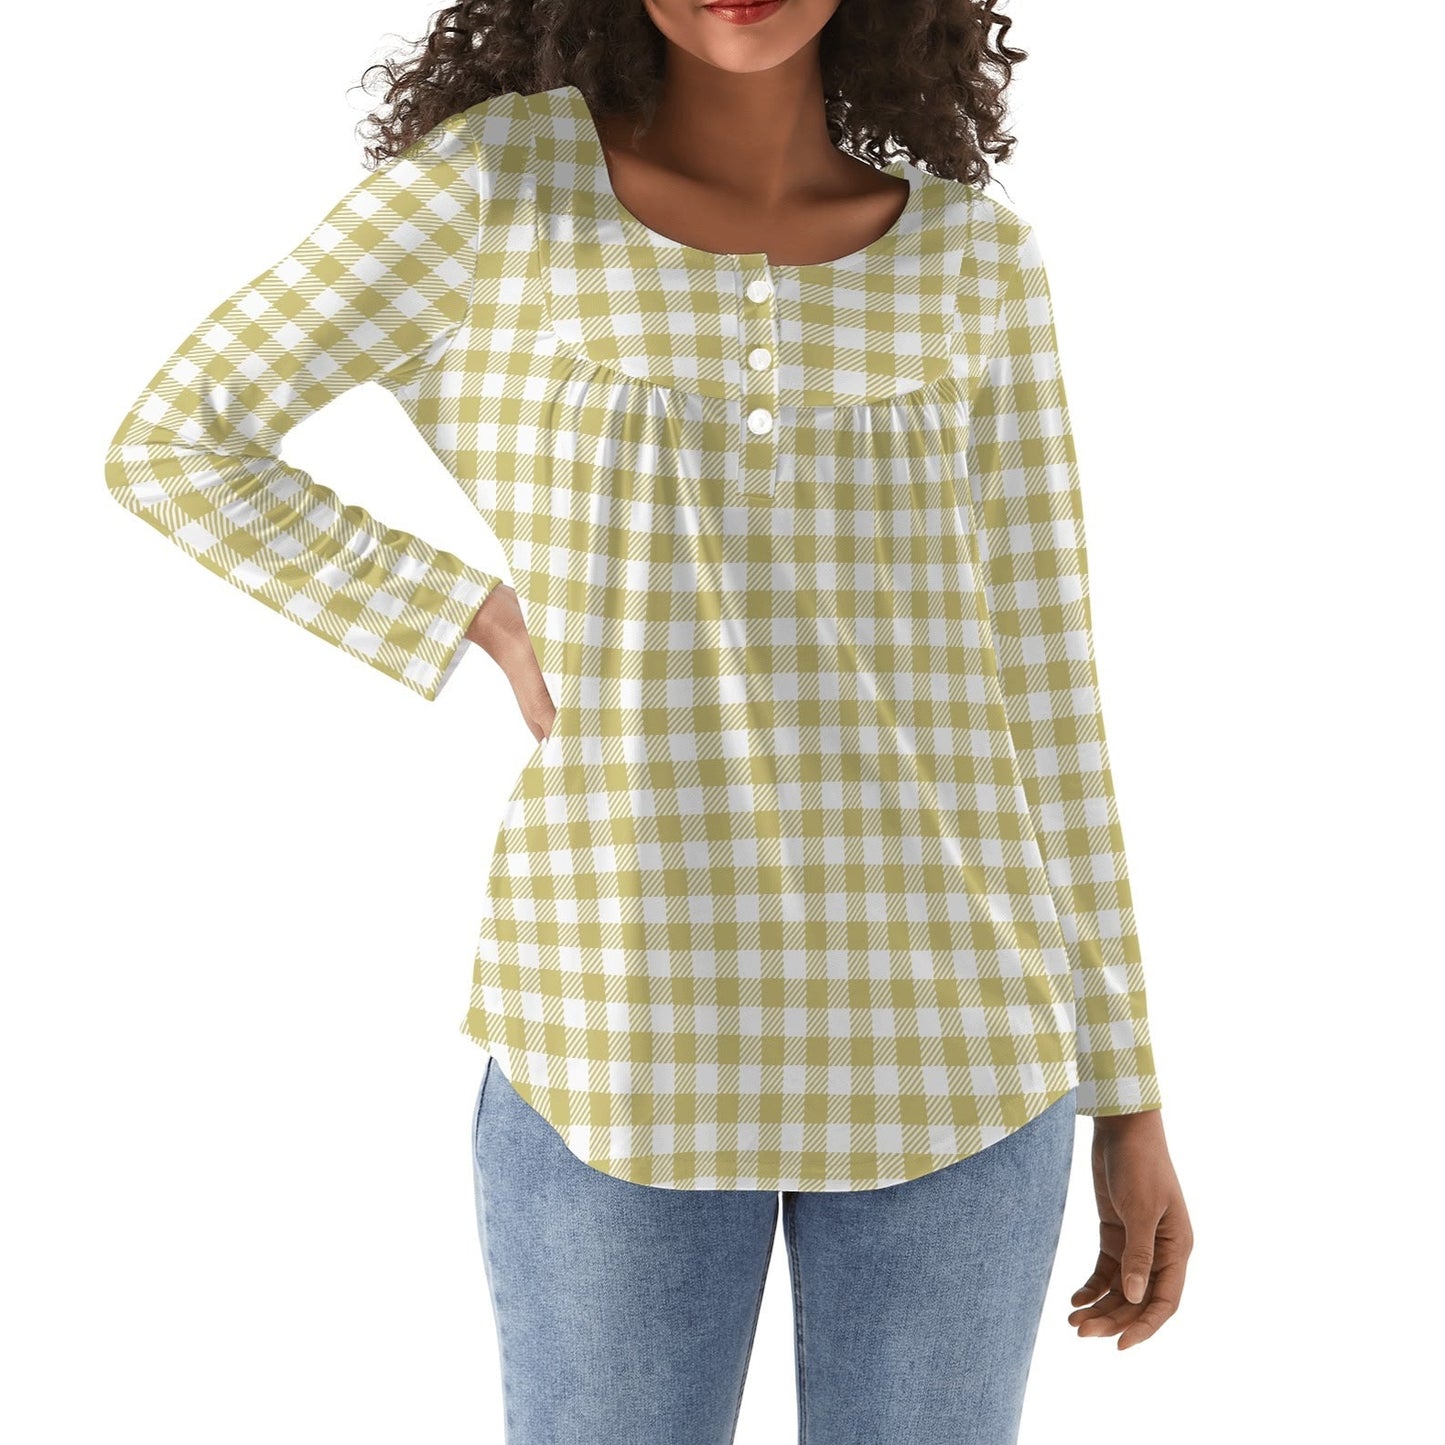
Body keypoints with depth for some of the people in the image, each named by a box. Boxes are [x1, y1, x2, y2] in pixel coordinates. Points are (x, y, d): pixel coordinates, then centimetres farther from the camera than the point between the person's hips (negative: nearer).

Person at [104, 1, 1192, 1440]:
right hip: (624, 1044, -1)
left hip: (940, 1046, 2)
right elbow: (173, 444, 3)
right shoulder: (504, 169, -2)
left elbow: (1042, 685, 4)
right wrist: (487, 627, -5)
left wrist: (1129, 1096, 5)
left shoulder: (975, 256, 3)